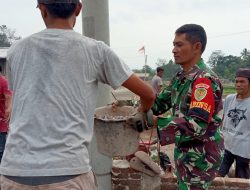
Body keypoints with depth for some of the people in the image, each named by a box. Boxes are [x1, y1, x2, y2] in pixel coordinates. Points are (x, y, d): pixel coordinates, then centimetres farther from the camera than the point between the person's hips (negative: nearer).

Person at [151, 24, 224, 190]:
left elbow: (196, 125, -31)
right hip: (185, 151, 9)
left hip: (200, 155, -9)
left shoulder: (204, 80, -24)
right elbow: (161, 103, 10)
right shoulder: (181, 77, 6)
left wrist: (153, 122, -36)